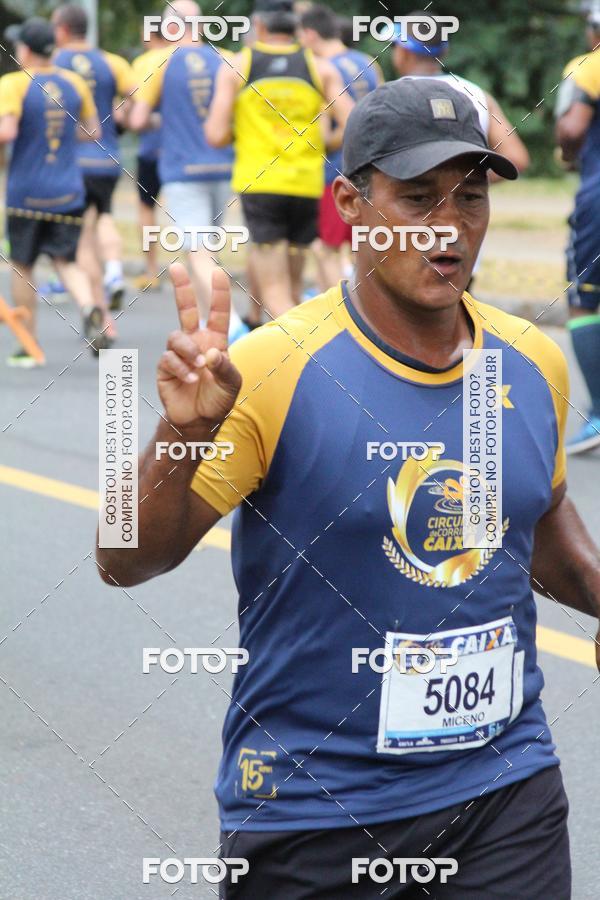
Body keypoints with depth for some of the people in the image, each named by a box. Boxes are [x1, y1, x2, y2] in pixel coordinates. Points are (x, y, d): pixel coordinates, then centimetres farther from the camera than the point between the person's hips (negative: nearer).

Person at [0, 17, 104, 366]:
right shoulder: (74, 83, 4)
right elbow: (92, 130, 12)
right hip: (68, 191, 3)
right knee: (66, 260, 10)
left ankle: (29, 348, 14)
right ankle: (89, 306, -22)